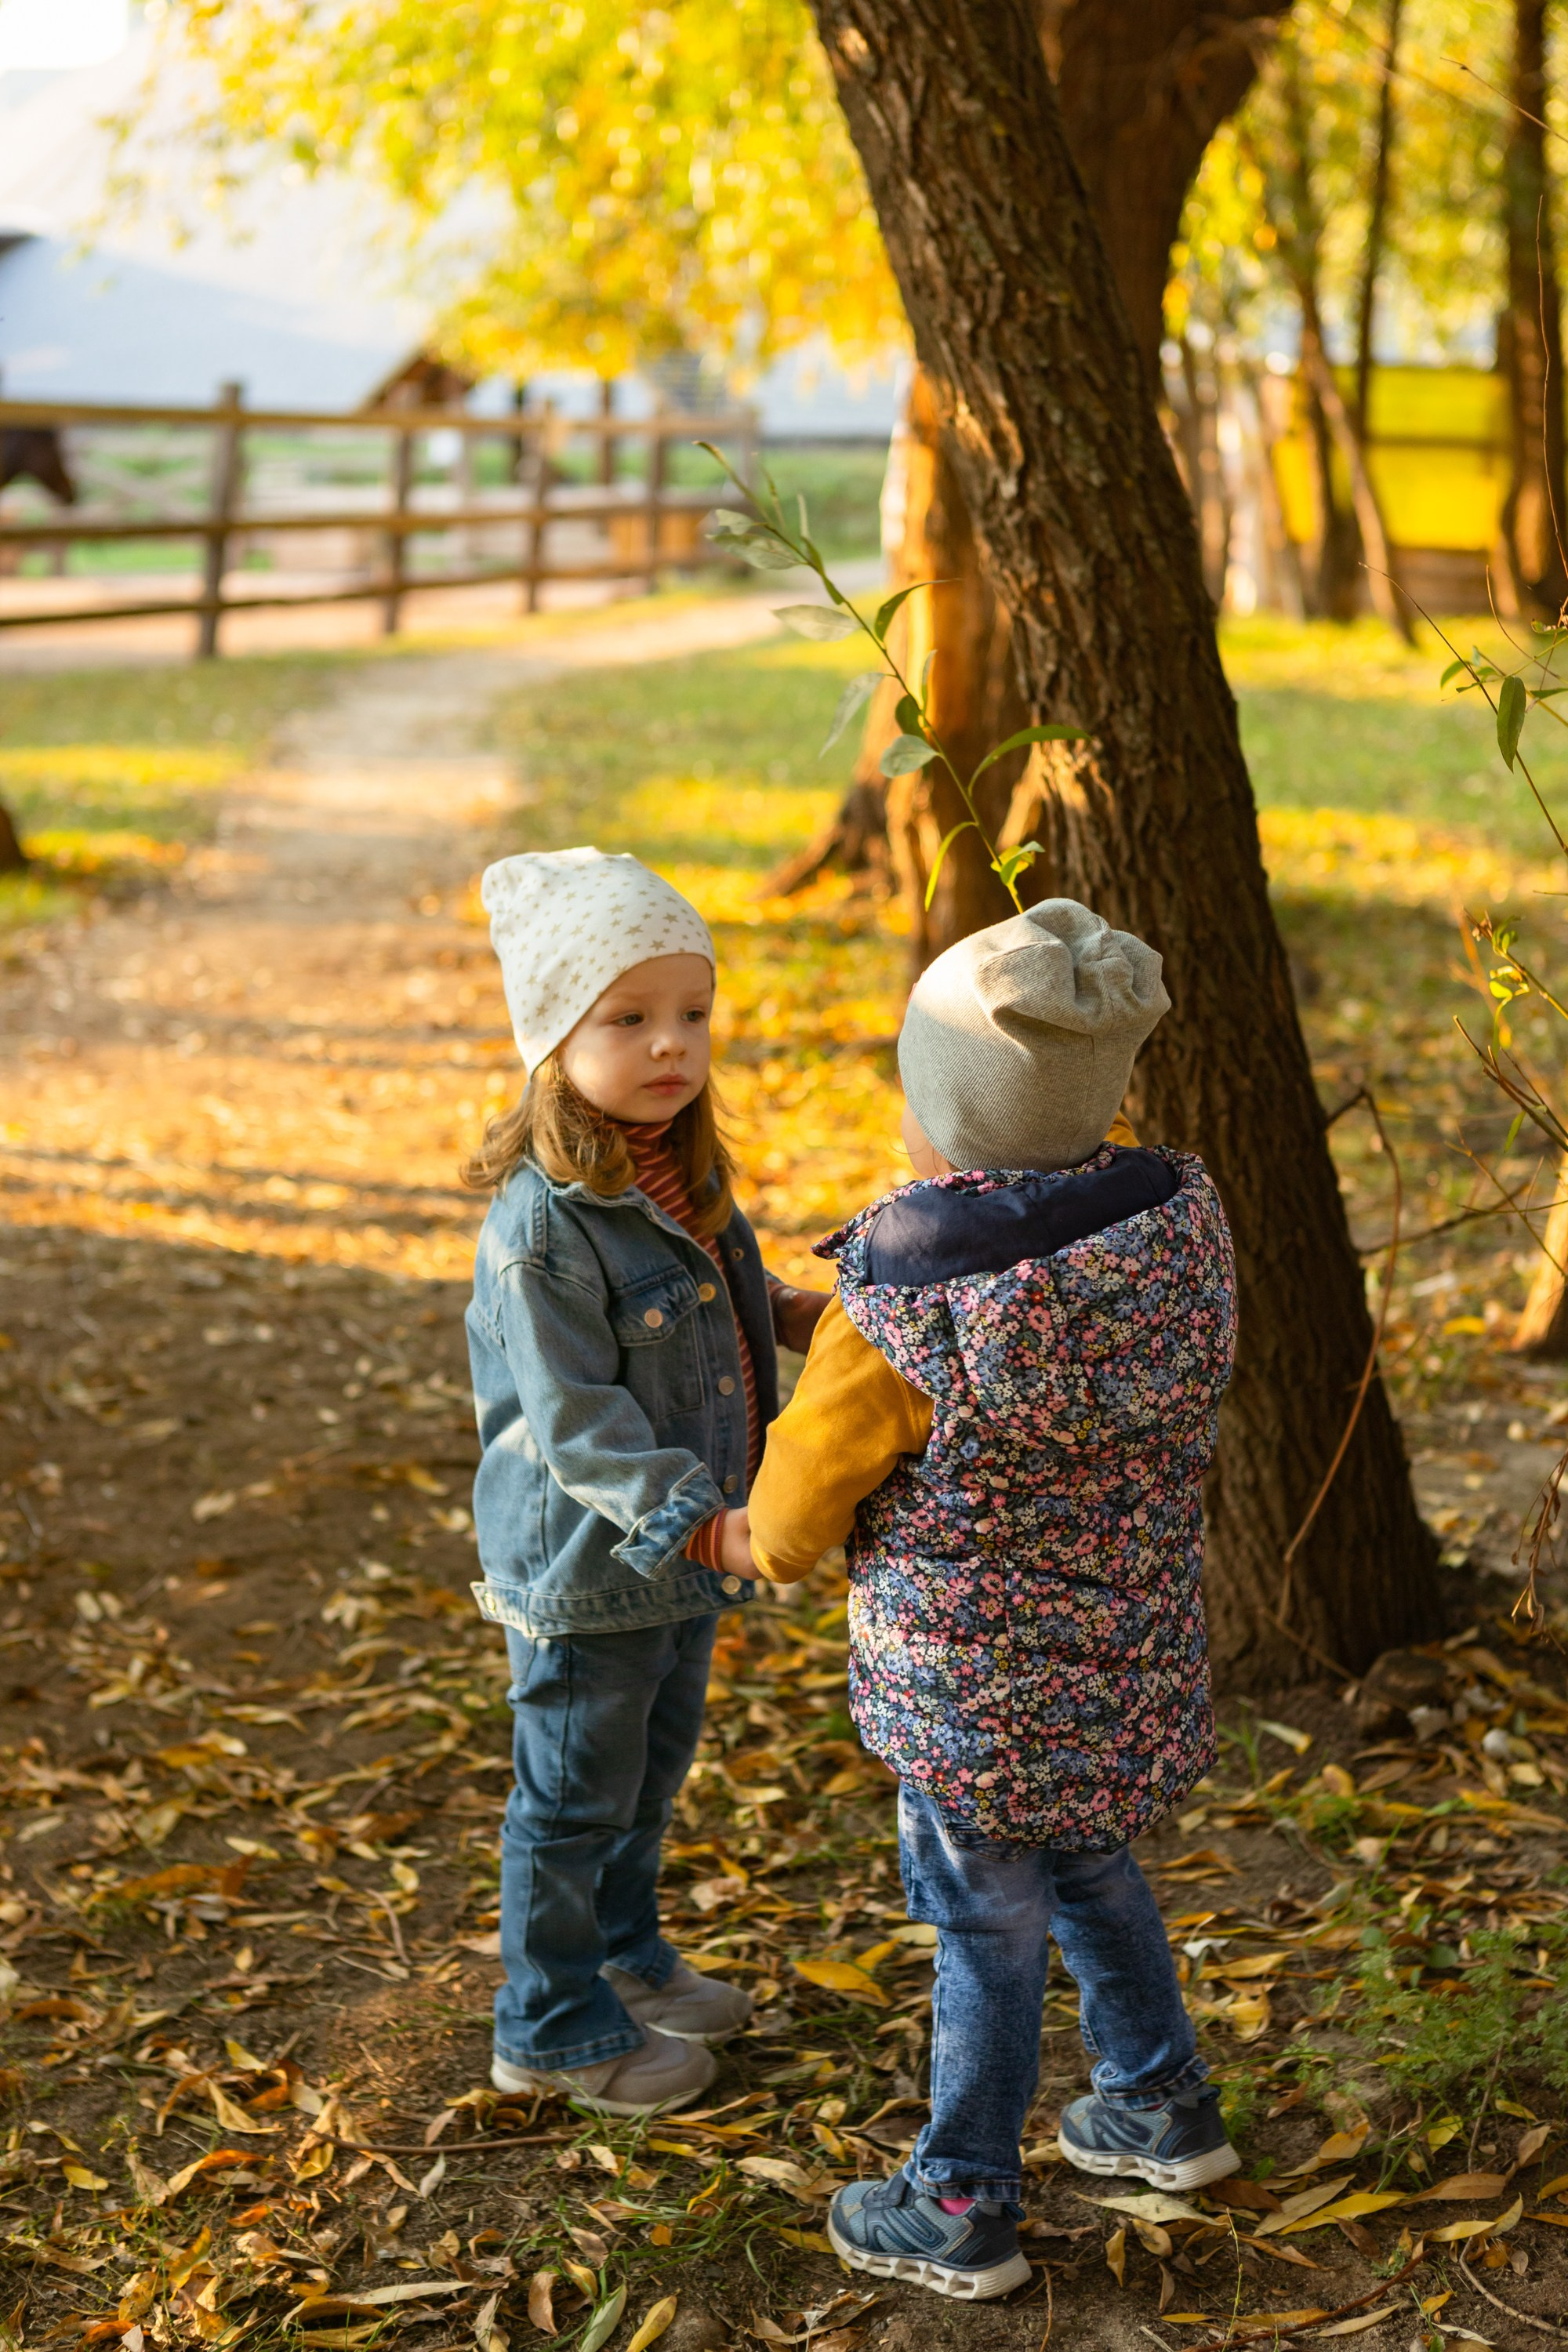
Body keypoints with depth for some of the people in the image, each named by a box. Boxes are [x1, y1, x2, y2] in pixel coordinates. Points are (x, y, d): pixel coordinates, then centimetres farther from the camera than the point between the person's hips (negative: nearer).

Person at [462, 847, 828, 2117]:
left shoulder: (684, 1173, -1)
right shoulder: (542, 1224, -28)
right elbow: (577, 1419, -28)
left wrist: (794, 1313, 1)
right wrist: (706, 1524, -34)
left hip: (689, 1541, 9)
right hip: (589, 1567, -8)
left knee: (654, 1770, 26)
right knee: (577, 1799, 10)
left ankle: (623, 1953, 49)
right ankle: (554, 2025, 30)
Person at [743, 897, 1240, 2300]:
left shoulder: (909, 1305, -26)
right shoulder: (1180, 1225, -9)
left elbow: (807, 1480, -13)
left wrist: (780, 1546, 13)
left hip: (975, 1675, -6)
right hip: (1131, 1645, 6)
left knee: (986, 1921, 9)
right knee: (1087, 1867, 27)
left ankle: (963, 2209, 25)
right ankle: (1165, 2105, 44)